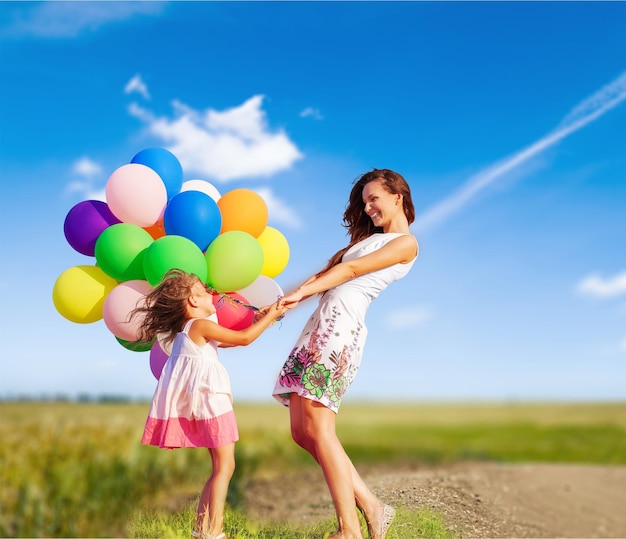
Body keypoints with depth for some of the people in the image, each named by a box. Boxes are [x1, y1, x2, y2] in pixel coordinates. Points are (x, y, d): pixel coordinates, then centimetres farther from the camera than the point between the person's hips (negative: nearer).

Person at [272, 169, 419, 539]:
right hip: (323, 324, 9)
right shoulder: (369, 238, 28)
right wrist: (283, 303, 7)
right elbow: (325, 273, 18)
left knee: (317, 428, -16)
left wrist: (300, 294, -11)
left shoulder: (405, 243, 3)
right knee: (302, 432, 3)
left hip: (341, 326, -9)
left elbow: (351, 270, -6)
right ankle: (371, 506, 8)